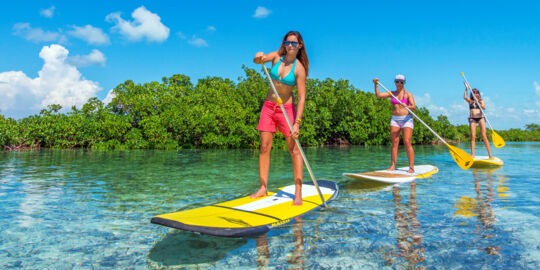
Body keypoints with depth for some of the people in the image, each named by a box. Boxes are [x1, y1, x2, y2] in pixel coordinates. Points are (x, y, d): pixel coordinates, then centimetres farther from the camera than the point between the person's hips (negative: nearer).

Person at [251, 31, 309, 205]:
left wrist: (297, 123, -23)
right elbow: (258, 61, -7)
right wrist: (258, 57, -32)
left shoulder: (299, 68, -11)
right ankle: (263, 188, 11)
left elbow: (302, 97, -16)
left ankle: (298, 193, -2)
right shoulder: (276, 56, 2)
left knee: (294, 150, -6)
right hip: (269, 106, 5)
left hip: (287, 109, -4)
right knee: (264, 147, 2)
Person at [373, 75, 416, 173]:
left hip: (406, 119, -3)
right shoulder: (392, 93, 12)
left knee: (407, 142, -10)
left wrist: (406, 106, -30)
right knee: (394, 143, -2)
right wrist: (376, 84, -8)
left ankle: (411, 167, -7)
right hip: (395, 119, 3)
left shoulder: (408, 94, 2)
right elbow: (378, 95, 3)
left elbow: (414, 107, -9)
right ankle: (393, 165, 0)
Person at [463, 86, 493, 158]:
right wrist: (466, 89, -14)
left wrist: (478, 103, -18)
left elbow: (484, 108, -5)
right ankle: (472, 154, -9)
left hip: (480, 117, 0)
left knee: (484, 136, -9)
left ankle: (490, 154, -8)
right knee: (473, 136, -8)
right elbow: (465, 97, -8)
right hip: (472, 118, 0)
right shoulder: (470, 101, 13)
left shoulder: (481, 101, 14)